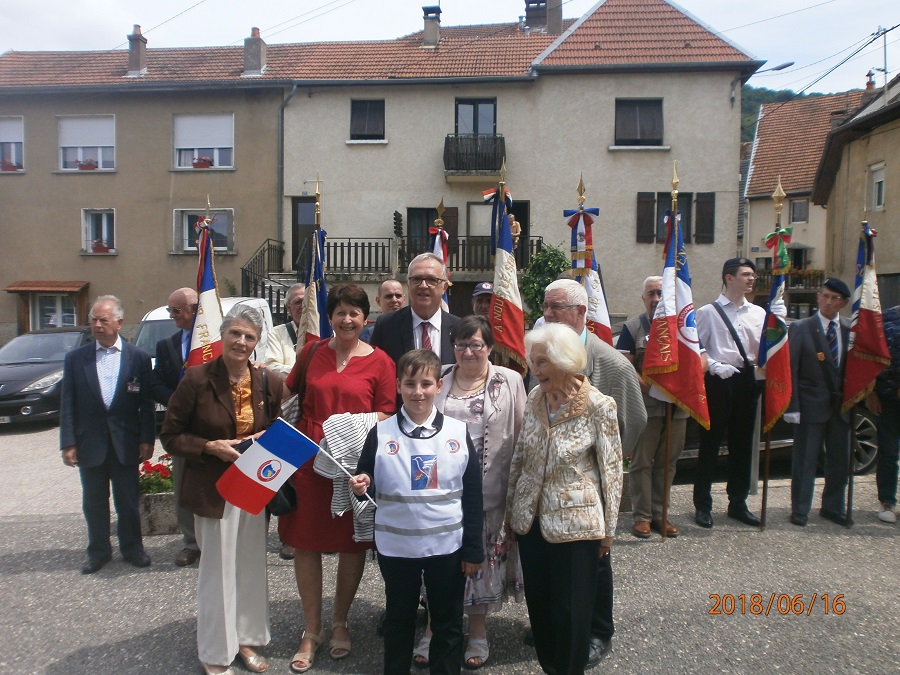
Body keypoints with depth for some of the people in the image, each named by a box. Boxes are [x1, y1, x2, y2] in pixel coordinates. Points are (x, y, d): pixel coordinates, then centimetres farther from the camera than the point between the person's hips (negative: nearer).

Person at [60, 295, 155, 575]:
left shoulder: (138, 358, -2)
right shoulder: (75, 359, 2)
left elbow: (146, 403, -1)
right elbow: (67, 404, 0)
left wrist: (147, 440, -5)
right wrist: (68, 443, -6)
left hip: (125, 443, -1)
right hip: (89, 443, 1)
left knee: (128, 500, 9)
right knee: (94, 502, 12)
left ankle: (131, 548, 25)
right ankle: (98, 551, 27)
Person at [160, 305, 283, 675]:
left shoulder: (268, 381, -1)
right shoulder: (197, 378, -11)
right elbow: (170, 435, -5)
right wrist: (211, 447, -19)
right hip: (213, 489, -3)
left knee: (251, 567, 13)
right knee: (218, 570, 6)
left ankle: (246, 638, 34)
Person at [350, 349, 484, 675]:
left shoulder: (458, 433, -5)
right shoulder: (381, 434, -6)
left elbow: (473, 496, -2)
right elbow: (366, 484, 3)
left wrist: (473, 549, -1)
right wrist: (361, 486, -21)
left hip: (448, 546, 0)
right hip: (396, 546, 0)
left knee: (447, 623, 14)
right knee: (399, 619, 19)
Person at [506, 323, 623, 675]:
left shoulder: (599, 405, -15)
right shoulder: (534, 398, -1)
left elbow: (611, 470, -9)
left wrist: (608, 528, -4)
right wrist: (511, 508, 12)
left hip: (575, 521, -5)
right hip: (531, 517, 5)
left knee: (572, 607, 8)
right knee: (538, 600, 15)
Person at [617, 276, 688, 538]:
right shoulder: (633, 327, 0)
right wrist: (648, 388, -21)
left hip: (678, 406, 4)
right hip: (645, 406, -4)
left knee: (667, 463, 11)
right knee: (642, 462, 1)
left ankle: (659, 514, 21)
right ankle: (642, 516, 10)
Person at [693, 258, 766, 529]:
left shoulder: (758, 313, 11)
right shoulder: (708, 312, -2)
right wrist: (714, 366, -15)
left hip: (747, 380, 5)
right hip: (718, 381, -4)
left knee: (743, 445, 12)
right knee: (710, 444, 2)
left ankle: (738, 503, 25)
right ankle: (703, 505, 13)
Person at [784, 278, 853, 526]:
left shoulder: (852, 329, 4)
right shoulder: (801, 328, -5)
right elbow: (790, 369, -8)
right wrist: (792, 406, -13)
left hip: (841, 404, 4)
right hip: (811, 405, -4)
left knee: (840, 459, 13)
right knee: (805, 459, 4)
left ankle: (833, 507, 29)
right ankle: (800, 509, 16)